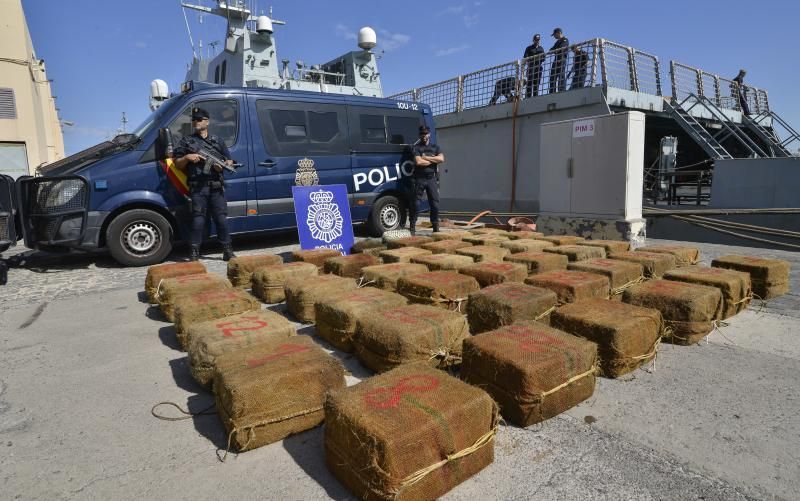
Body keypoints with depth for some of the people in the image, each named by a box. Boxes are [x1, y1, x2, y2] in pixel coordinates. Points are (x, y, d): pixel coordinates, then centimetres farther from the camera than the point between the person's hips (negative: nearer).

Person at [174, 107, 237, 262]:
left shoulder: (217, 141, 18)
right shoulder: (186, 141, 14)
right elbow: (177, 164, 12)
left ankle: (228, 251, 6)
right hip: (197, 187, -1)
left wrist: (222, 165, -4)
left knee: (221, 218, 0)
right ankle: (194, 252, 2)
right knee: (198, 219, -4)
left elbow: (229, 160, 18)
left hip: (216, 186, 1)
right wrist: (187, 157, -8)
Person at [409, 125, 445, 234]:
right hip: (420, 179, -3)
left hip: (432, 179, 3)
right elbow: (418, 162, -13)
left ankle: (436, 226, 10)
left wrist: (426, 157, -7)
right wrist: (433, 160, -2)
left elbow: (441, 159, -3)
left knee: (435, 203, 2)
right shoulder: (416, 148, 4)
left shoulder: (435, 147, 16)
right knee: (415, 203, -4)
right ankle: (412, 226, 3)